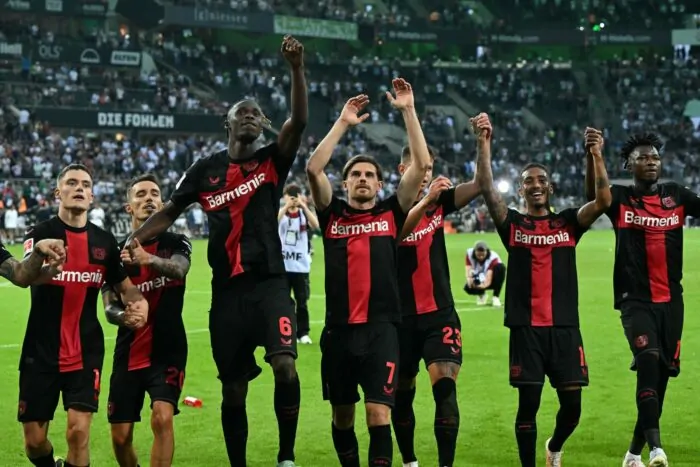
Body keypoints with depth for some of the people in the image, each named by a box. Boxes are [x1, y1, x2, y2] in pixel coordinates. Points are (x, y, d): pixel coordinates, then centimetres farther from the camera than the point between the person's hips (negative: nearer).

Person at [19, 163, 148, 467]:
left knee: (78, 431, -13)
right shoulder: (41, 234, -6)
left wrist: (139, 303, -8)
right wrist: (44, 264, -52)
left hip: (85, 352, 2)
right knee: (34, 439, 4)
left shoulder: (104, 241, 5)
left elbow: (124, 285, 17)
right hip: (40, 351, -1)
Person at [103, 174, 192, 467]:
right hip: (128, 354, 3)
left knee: (162, 418, -24)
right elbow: (109, 307, -2)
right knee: (121, 436, 5)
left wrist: (148, 259, -47)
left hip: (167, 351, -3)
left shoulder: (176, 244, -2)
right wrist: (123, 315, -26)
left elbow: (178, 269, -25)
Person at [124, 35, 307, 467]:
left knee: (285, 365, -22)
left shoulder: (273, 161, 4)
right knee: (233, 388, 7)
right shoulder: (207, 169, 9)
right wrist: (134, 240, -2)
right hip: (227, 289, 2)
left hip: (270, 283, -2)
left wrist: (297, 69, -23)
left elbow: (300, 122, -11)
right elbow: (171, 211, 13)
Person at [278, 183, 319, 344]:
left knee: (302, 302, 3)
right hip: (281, 266, -1)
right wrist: (286, 207, -28)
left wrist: (304, 206, -20)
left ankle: (303, 333, 10)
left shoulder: (304, 214, 6)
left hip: (301, 266, 1)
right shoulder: (280, 212, 3)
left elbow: (315, 225, -15)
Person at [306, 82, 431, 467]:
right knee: (342, 415, 13)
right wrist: (343, 122, -5)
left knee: (379, 415, -10)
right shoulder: (332, 214, 8)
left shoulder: (391, 213, 7)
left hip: (380, 329, -2)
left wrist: (408, 111, -3)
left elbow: (422, 164, 0)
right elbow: (313, 169, -5)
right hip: (338, 330, 2)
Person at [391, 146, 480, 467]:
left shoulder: (439, 202, 5)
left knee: (445, 388, -15)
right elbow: (397, 232, -28)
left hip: (440, 314, 2)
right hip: (402, 318, -2)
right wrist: (425, 200, -40)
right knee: (402, 395, 11)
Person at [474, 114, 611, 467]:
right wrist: (483, 143, -19)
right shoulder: (512, 224, 5)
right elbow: (487, 189, -9)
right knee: (528, 404, -1)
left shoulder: (568, 223, 9)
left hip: (565, 326, 2)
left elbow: (603, 201, -7)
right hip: (526, 327, -1)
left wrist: (596, 156, -17)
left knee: (572, 404, 4)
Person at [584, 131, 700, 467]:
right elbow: (593, 193, -22)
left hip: (670, 300, 4)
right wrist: (592, 152, -39)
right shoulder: (621, 198, -2)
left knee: (661, 374, 8)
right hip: (636, 300, -4)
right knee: (649, 360, -25)